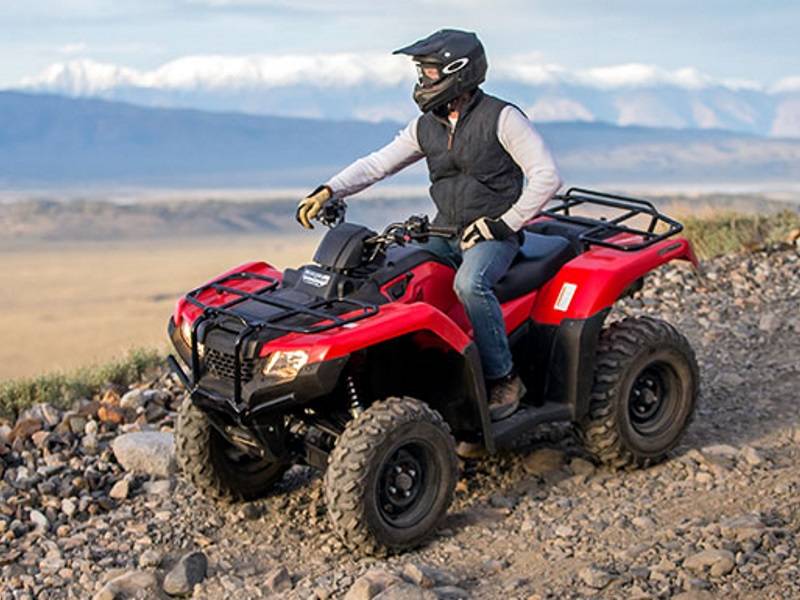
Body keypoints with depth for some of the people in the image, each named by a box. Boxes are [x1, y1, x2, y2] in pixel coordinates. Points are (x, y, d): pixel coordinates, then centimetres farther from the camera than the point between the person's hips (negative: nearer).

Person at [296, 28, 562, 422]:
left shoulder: (501, 118, -10)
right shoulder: (426, 127, 9)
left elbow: (547, 176, -12)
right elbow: (376, 164, 9)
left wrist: (504, 225, -15)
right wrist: (327, 192, -6)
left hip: (492, 233, -6)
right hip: (446, 231, 6)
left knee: (469, 283, -36)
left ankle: (503, 379, -20)